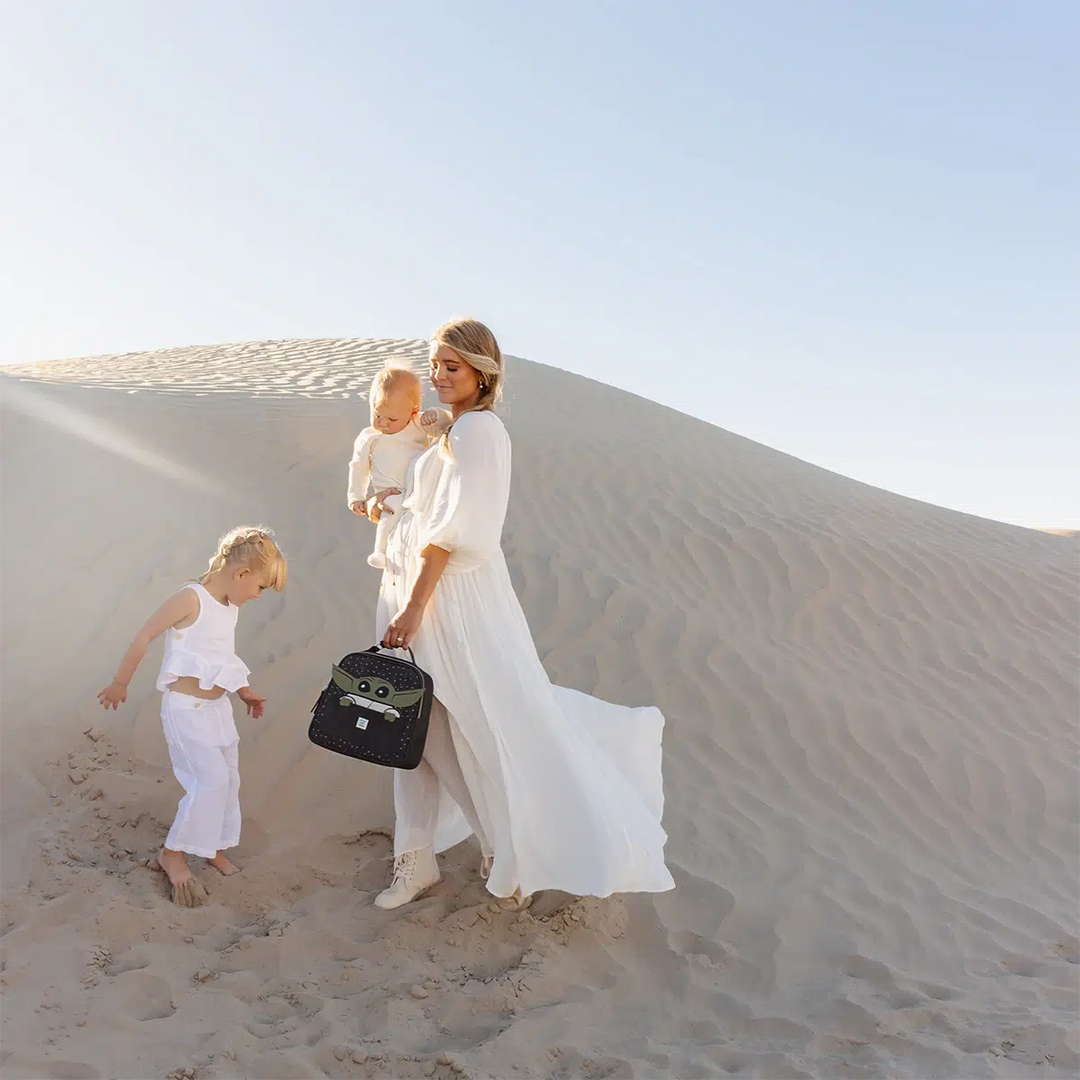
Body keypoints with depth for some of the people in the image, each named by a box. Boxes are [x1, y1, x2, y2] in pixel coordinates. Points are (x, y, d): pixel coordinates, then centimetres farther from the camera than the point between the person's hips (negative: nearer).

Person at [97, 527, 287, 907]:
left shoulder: (231, 606, 7)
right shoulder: (191, 599, -19)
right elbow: (144, 637, -14)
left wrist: (243, 691, 15)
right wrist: (119, 684, -6)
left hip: (217, 705, 8)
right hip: (186, 708, -8)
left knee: (229, 779, 13)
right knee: (212, 779, -11)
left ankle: (215, 849, 31)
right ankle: (172, 854, 6)